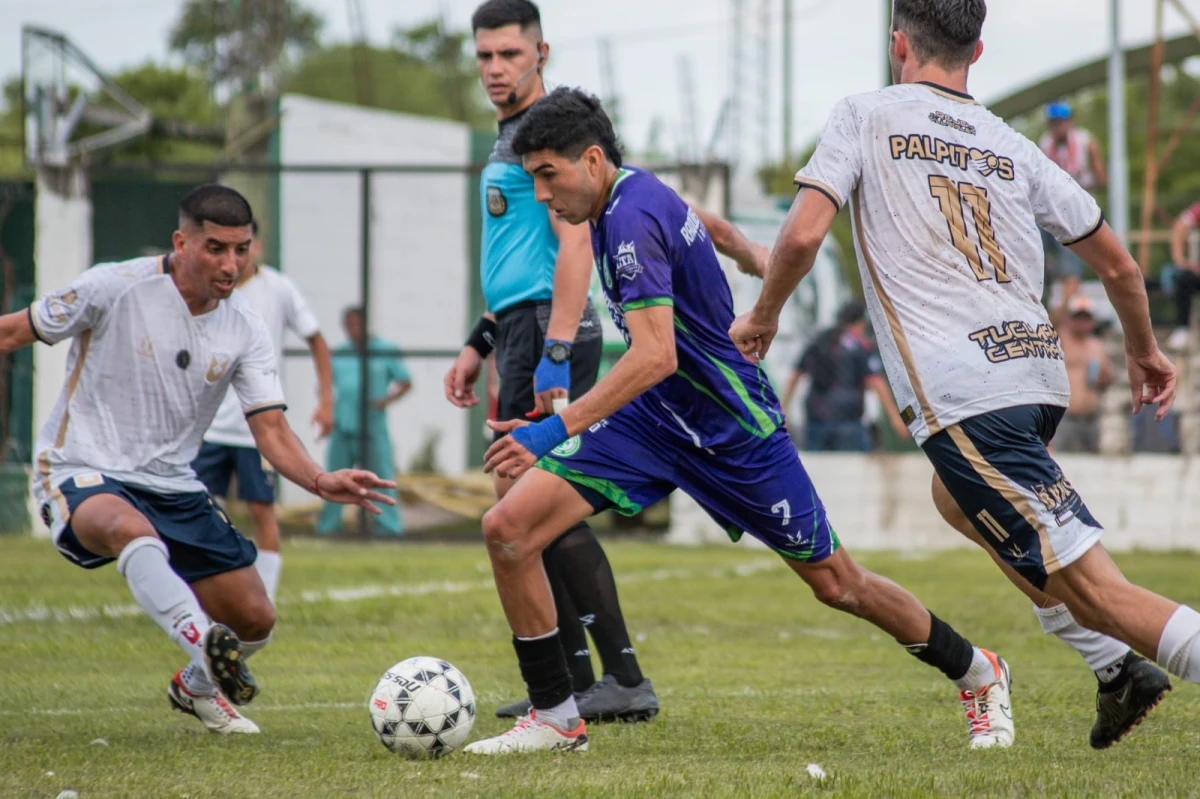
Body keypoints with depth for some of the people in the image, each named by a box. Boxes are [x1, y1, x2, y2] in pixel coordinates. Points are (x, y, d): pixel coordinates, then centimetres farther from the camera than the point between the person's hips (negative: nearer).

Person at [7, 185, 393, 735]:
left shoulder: (246, 333, 0)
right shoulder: (115, 288, -14)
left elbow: (270, 430, -4)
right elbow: (13, 333, -4)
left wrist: (320, 481, -24)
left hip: (173, 487, 6)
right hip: (82, 474, -5)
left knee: (254, 620, 3)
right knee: (132, 529, -41)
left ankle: (198, 687, 36)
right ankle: (205, 646, -61)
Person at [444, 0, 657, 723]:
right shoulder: (512, 135, 21)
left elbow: (574, 245, -19)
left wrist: (555, 356, -25)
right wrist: (480, 346, 27)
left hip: (549, 333, -10)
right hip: (524, 335, 10)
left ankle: (626, 680, -12)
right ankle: (571, 682, 14)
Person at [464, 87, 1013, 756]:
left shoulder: (633, 217, -26)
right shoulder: (629, 198, 1)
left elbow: (656, 356, -36)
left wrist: (558, 428, -42)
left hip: (731, 428, -8)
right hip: (651, 418, 8)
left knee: (836, 583, 6)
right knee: (509, 528, -11)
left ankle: (980, 675, 29)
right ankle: (556, 718, 0)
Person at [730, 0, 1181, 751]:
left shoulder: (865, 116, 7)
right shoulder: (1013, 146, 18)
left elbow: (804, 234, -4)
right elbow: (1118, 264, 20)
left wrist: (762, 317, 14)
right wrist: (1145, 350, 38)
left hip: (960, 392, -6)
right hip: (1040, 370, 6)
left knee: (1086, 583, -8)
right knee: (960, 499, 33)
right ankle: (1120, 668, 23)